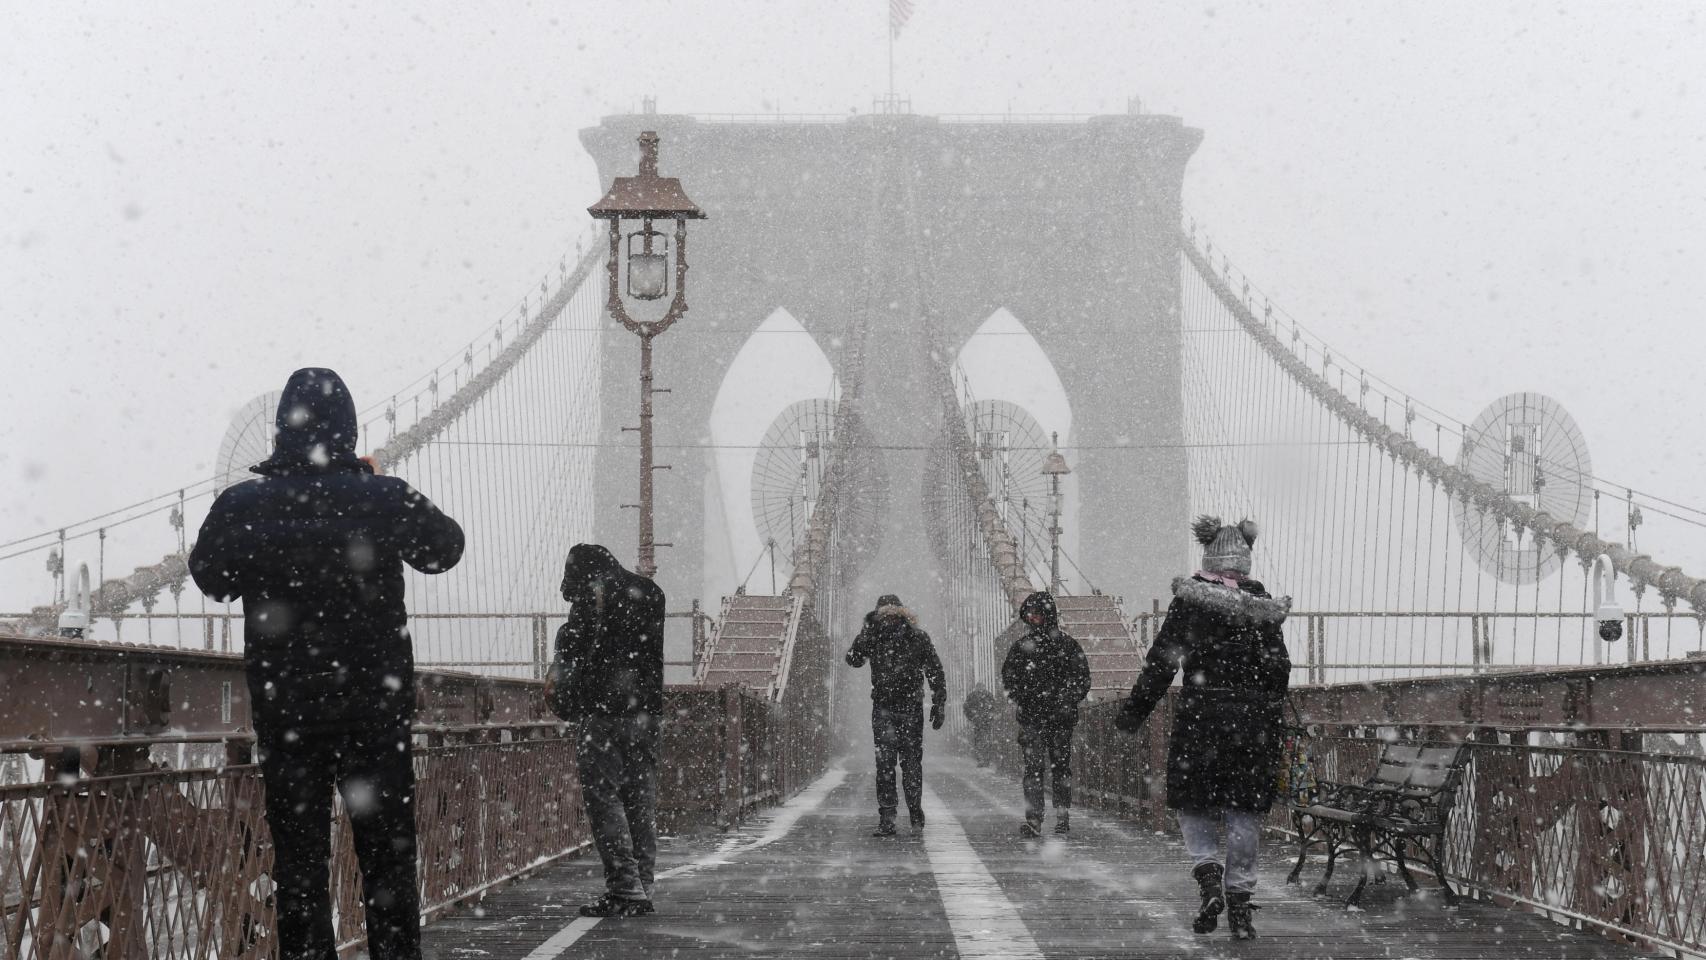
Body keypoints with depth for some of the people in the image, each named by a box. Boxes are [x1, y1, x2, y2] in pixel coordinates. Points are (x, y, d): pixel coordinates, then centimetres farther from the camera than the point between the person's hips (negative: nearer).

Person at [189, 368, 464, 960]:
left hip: (284, 713, 1)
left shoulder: (241, 508, -6)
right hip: (377, 709, 0)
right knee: (388, 860, 9)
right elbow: (445, 547, 9)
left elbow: (210, 577, 12)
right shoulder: (385, 500, -9)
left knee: (298, 862, 6)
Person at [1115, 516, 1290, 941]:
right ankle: (1240, 903, 7)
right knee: (1244, 810, 7)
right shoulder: (1263, 604, 5)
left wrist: (1136, 709, 1)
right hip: (1253, 720, 2)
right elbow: (1279, 667, 9)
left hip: (1201, 714, -2)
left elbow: (1163, 659, -6)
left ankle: (1208, 874, -12)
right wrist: (1271, 719, 19)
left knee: (1195, 803, 11)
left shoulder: (1189, 598, -4)